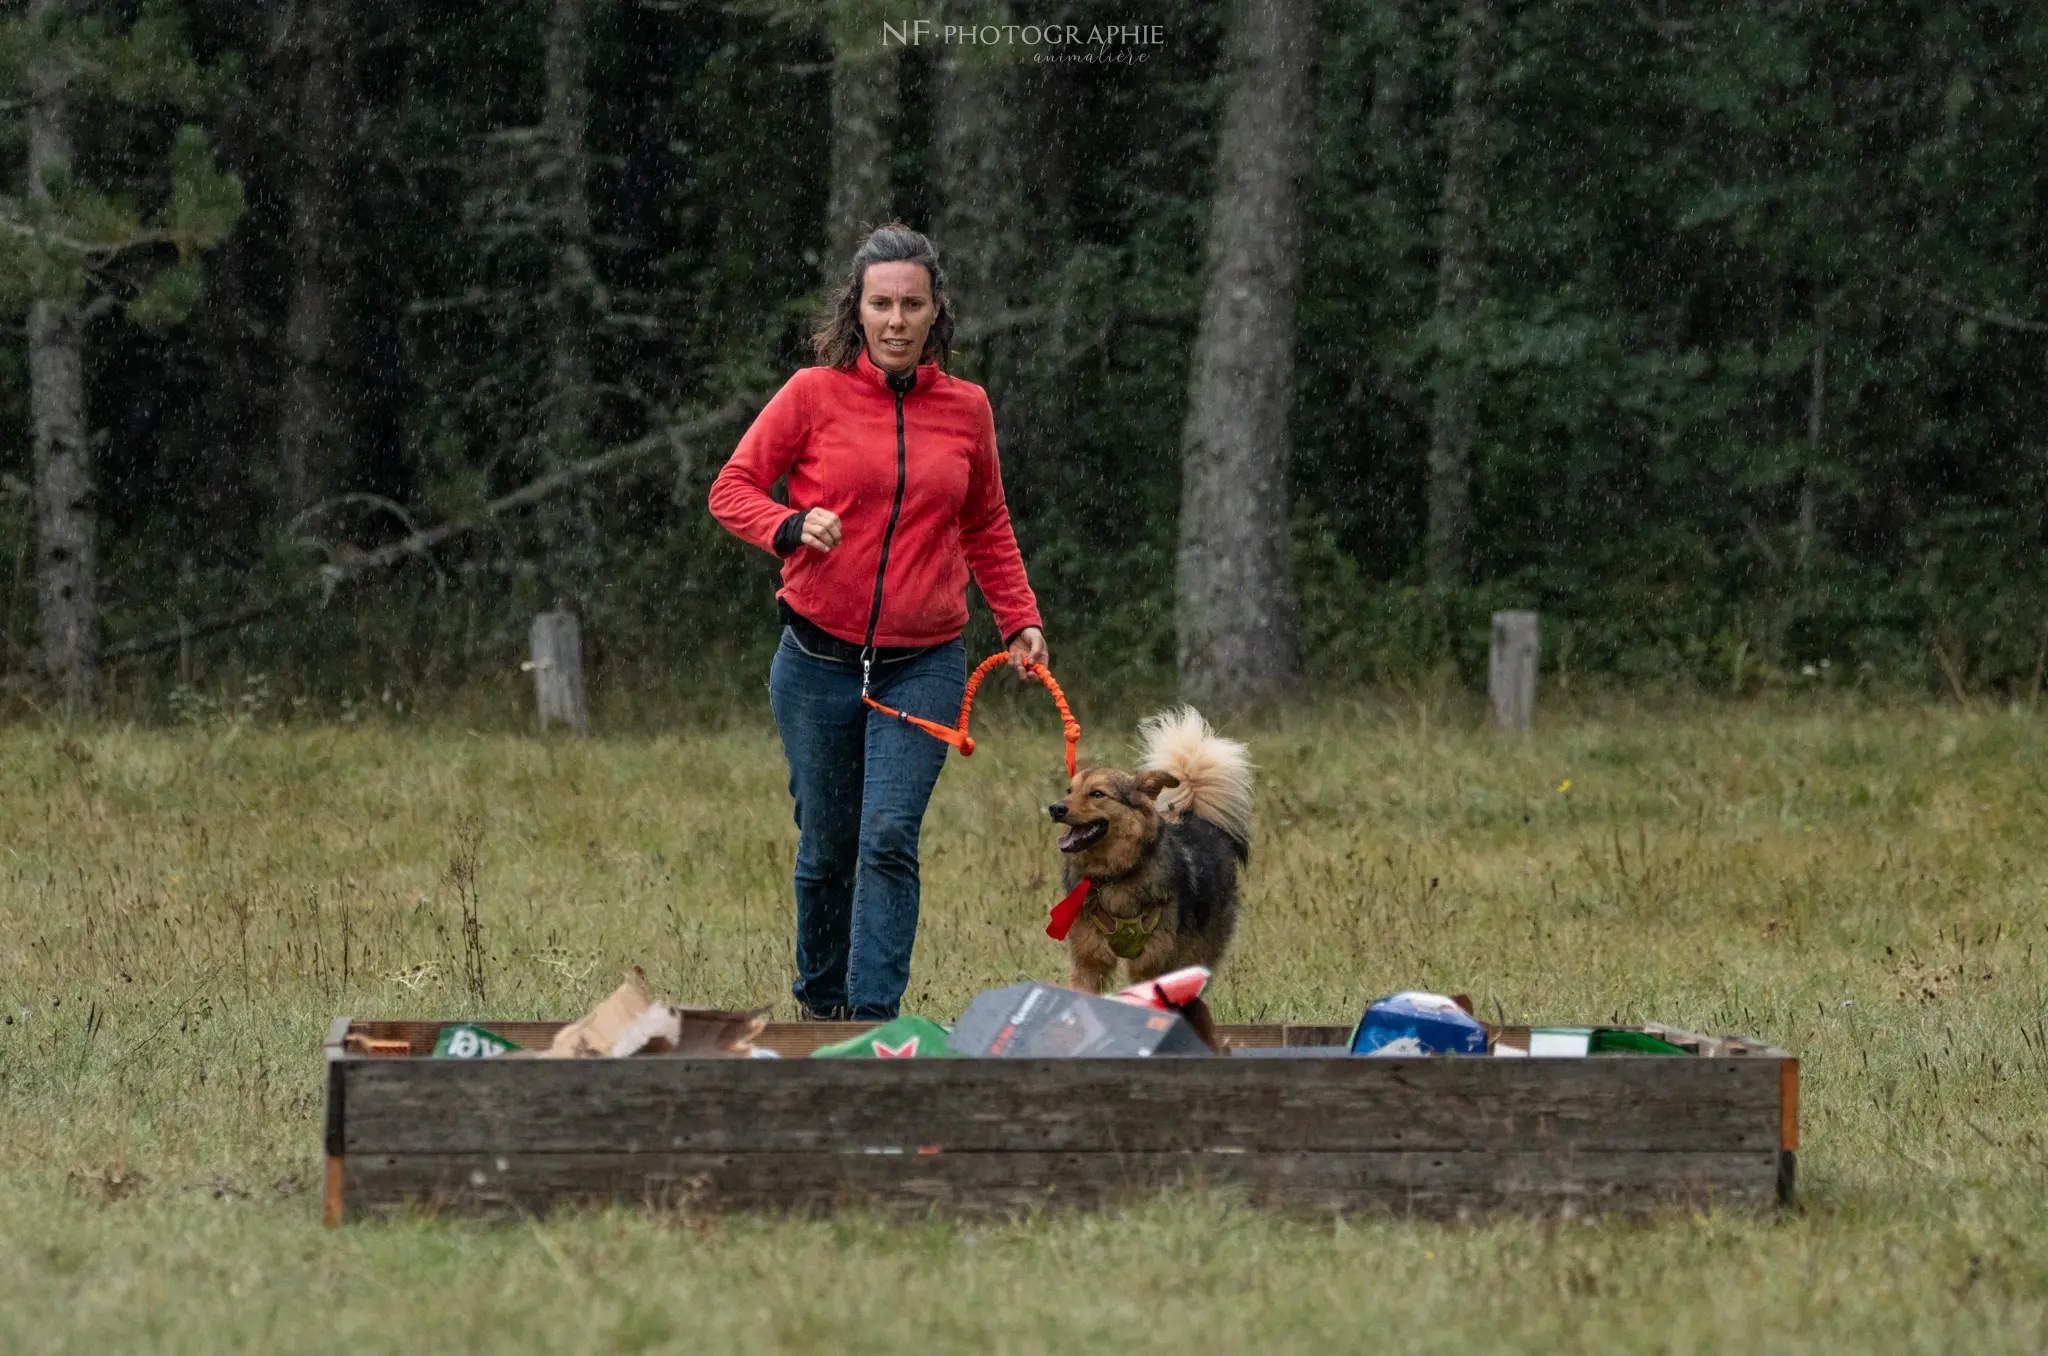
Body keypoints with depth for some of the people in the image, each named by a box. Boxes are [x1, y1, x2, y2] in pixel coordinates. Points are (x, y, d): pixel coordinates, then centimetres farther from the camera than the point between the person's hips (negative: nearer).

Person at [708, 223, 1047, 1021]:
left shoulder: (966, 408, 6)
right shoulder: (814, 394, -2)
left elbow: (986, 528, 19)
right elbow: (731, 489, 1)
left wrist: (1020, 620, 7)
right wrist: (791, 527, -19)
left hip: (924, 664, 1)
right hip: (820, 658, 0)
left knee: (889, 838, -14)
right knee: (825, 849, 8)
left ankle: (874, 1018, -17)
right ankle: (818, 1003, 29)